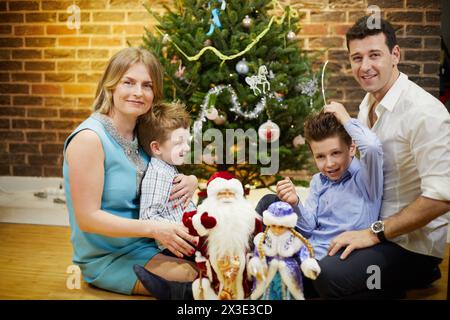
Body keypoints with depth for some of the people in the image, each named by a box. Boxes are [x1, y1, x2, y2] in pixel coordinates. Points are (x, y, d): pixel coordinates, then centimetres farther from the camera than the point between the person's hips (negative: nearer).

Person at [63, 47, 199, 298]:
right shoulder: (89, 138, -20)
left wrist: (190, 181, -8)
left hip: (144, 245, 7)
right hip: (107, 258, -7)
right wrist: (154, 229, -28)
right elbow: (87, 218, -21)